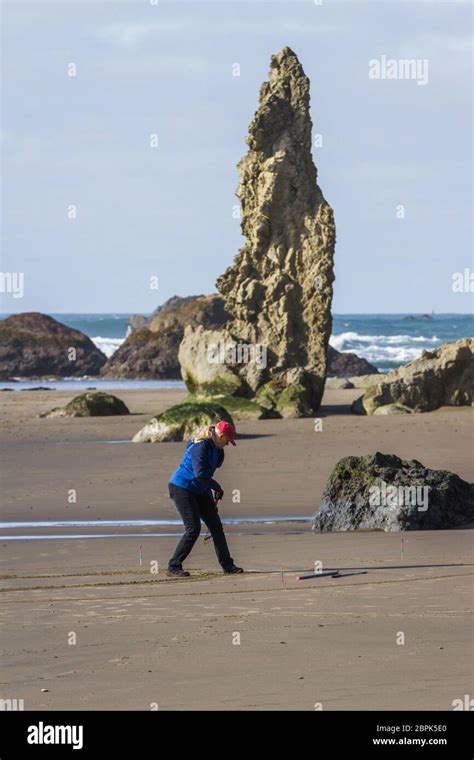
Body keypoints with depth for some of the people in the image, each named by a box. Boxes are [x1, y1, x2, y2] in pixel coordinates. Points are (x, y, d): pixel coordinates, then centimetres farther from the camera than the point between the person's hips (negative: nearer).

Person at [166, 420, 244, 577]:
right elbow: (200, 475, -30)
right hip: (181, 488, -9)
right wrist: (217, 488, -21)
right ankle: (173, 567, -7)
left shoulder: (214, 447, 6)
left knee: (216, 525, 6)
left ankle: (227, 564, 13)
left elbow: (217, 463, 19)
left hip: (199, 491, 9)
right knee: (193, 529, -14)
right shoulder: (200, 447, -24)